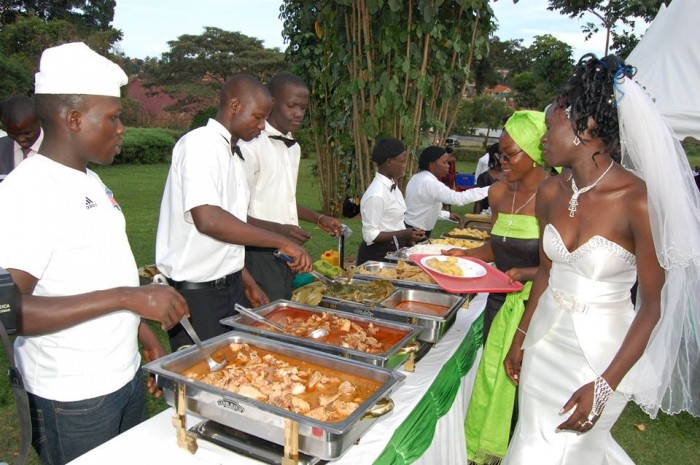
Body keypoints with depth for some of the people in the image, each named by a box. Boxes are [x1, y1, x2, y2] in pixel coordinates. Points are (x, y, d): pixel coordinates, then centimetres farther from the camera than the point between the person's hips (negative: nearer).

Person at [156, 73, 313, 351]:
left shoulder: (233, 155, 13)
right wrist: (281, 240, -28)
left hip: (230, 287, 9)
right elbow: (207, 219, -29)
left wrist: (247, 281, 17)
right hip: (196, 293, -8)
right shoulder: (199, 144, -14)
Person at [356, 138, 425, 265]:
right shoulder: (376, 195, -22)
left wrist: (407, 237, 2)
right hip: (379, 255, -8)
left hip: (395, 250, 8)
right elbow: (370, 235, -21)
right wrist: (404, 234, -26)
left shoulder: (392, 186, 5)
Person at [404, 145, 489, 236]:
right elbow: (459, 198, -32)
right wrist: (488, 190, -29)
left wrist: (447, 215, 14)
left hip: (411, 231, 10)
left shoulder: (418, 178, 8)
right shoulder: (429, 183, -23)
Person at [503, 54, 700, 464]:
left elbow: (653, 305, -14)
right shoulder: (551, 193, -3)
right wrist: (521, 338, 14)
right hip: (546, 338, 6)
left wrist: (606, 384, -18)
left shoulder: (638, 200, -20)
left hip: (603, 351, -6)